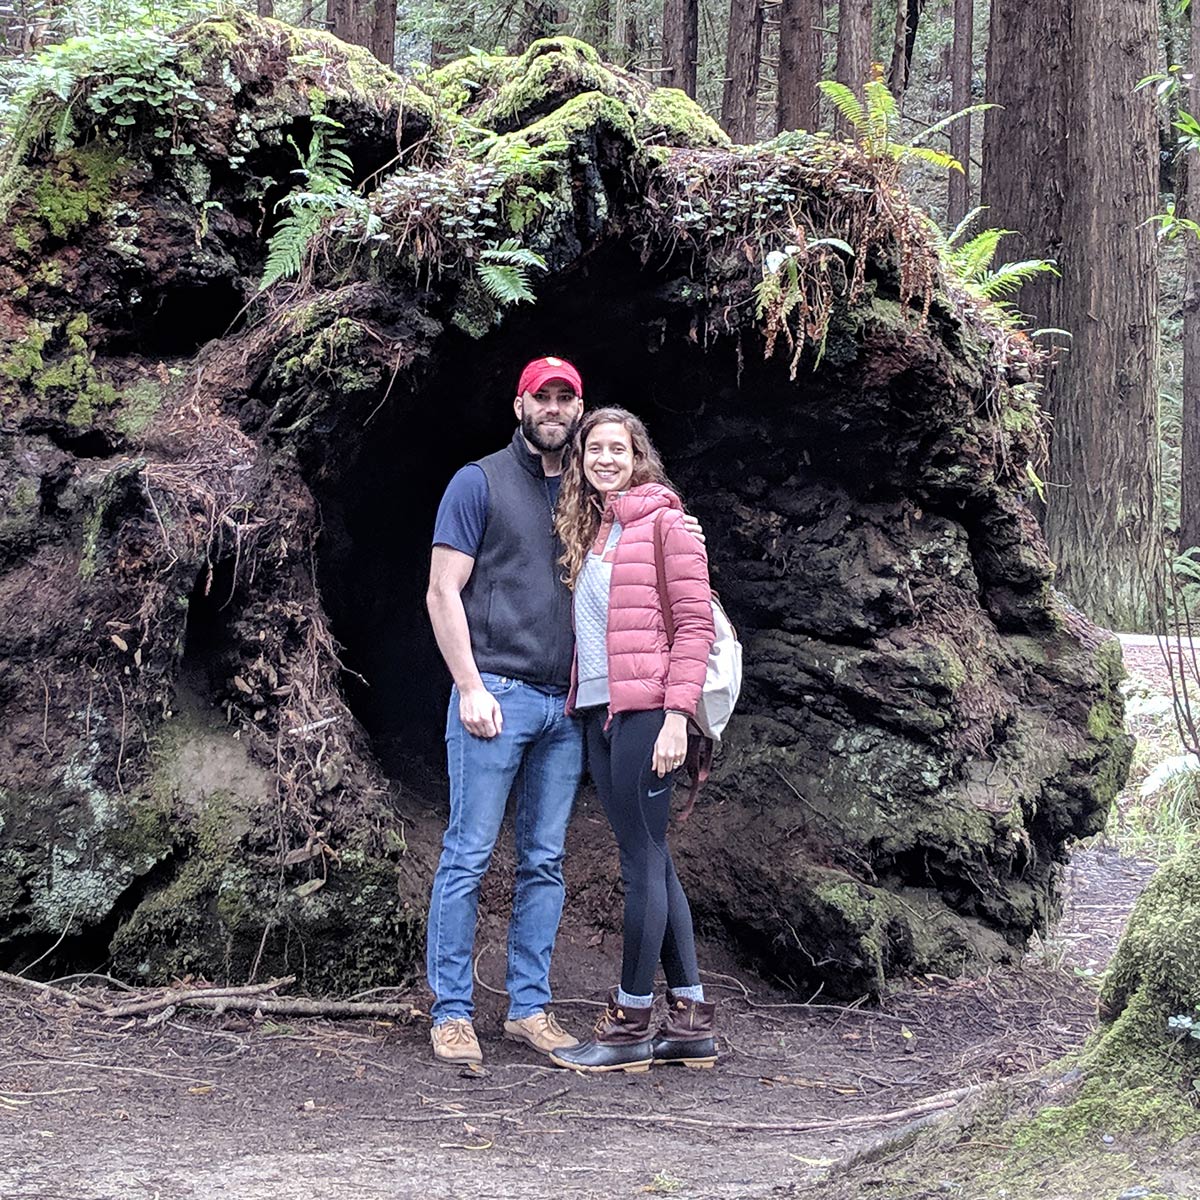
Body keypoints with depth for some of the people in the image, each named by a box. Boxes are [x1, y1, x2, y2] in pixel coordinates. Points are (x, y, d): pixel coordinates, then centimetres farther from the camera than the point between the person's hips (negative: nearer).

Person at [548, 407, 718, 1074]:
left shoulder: (664, 523, -4)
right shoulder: (590, 531, 19)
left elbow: (696, 623, -10)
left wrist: (677, 715, -17)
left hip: (647, 711, -8)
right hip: (600, 712, 8)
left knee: (643, 862, -5)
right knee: (653, 864, 9)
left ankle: (630, 1025, -1)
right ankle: (691, 1021, 13)